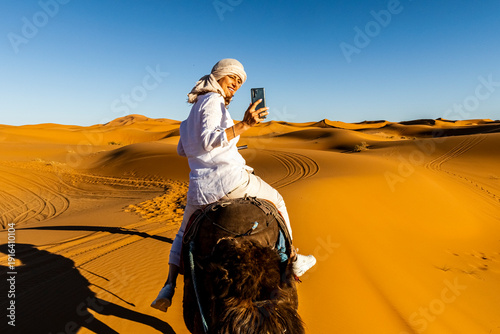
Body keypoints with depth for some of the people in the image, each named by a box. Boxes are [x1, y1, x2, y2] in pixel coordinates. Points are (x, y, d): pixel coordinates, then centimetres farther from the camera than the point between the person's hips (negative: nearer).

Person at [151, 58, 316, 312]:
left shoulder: (194, 109, 18)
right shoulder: (213, 100, -6)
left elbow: (181, 150, 25)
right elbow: (208, 141, -21)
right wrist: (244, 125, -28)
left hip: (200, 189, 7)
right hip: (230, 180, -7)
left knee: (184, 235, 31)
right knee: (276, 201, 20)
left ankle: (168, 287, 18)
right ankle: (293, 261, 29)